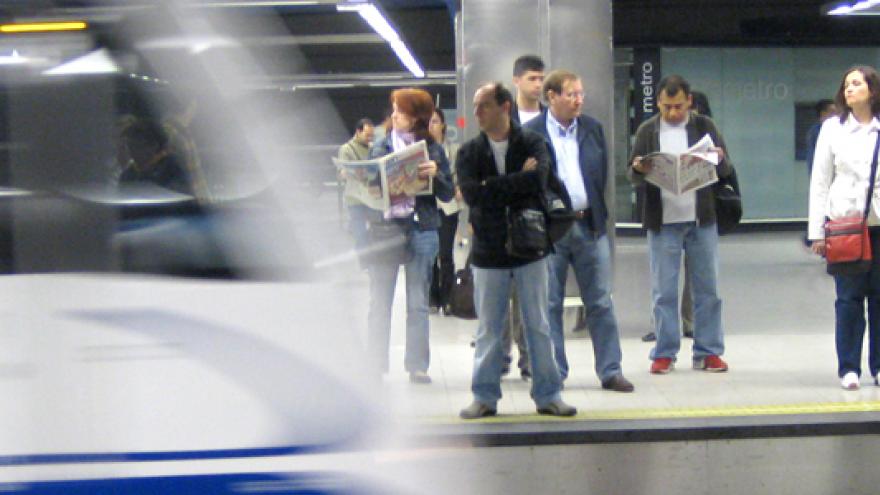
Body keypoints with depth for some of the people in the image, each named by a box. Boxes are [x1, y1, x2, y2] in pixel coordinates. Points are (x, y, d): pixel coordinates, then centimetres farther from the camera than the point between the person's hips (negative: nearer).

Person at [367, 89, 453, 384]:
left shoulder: (433, 150, 5)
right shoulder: (380, 147, 10)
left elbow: (448, 194, 3)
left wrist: (434, 175, -14)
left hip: (420, 230, -1)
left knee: (418, 305, 4)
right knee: (379, 304, 3)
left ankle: (417, 365, 10)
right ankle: (375, 365, 8)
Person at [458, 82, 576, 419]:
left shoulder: (531, 144, 1)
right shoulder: (469, 152, 4)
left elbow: (539, 179, -18)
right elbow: (470, 193, -13)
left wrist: (493, 188, -14)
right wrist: (519, 180, -12)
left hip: (530, 248, -1)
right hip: (488, 252, 1)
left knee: (538, 325, 5)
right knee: (488, 328, 6)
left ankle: (547, 394, 13)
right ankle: (485, 396, 15)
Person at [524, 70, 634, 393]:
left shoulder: (593, 129, 10)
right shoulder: (530, 134, -4)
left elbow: (602, 172, 15)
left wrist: (596, 212, 9)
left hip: (589, 225, 4)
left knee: (601, 301, 4)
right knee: (550, 303, 3)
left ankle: (610, 371, 9)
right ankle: (553, 374, 10)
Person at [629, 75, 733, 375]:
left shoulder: (704, 126, 6)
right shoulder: (648, 131, 5)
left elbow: (726, 169, 5)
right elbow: (632, 175, 4)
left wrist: (719, 159, -18)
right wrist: (638, 170, -19)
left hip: (701, 220, 1)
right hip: (662, 222, 0)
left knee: (707, 289, 4)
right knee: (663, 291, 2)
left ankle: (708, 352, 12)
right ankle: (664, 353, 10)